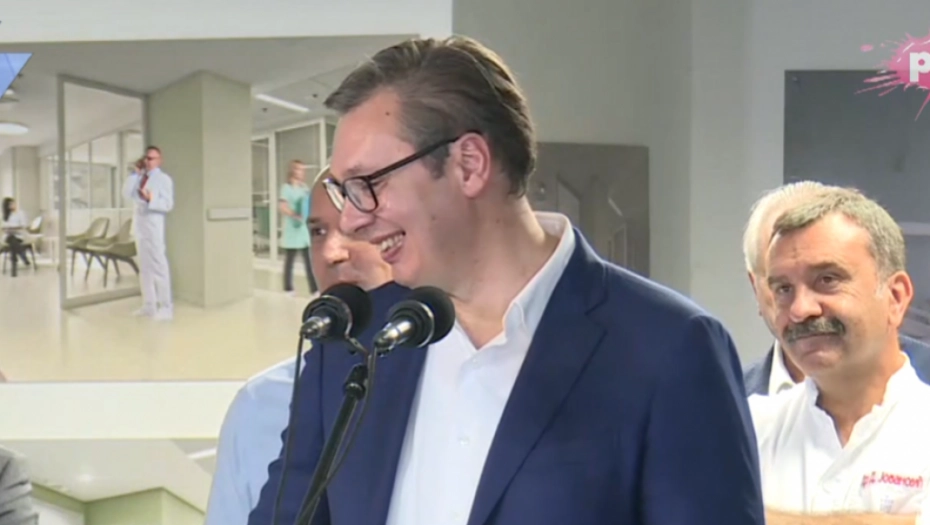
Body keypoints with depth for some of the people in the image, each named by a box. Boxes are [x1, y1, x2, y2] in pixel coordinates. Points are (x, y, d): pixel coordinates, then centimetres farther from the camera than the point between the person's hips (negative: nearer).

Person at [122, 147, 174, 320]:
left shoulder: (164, 179, -5)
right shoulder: (140, 177, 12)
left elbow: (168, 205, -12)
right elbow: (127, 194, 2)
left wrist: (151, 199, -27)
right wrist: (135, 174, -4)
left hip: (153, 225, -7)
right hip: (139, 223, 7)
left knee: (158, 265, -7)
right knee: (144, 267, 11)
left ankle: (166, 307, -5)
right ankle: (149, 305, 18)